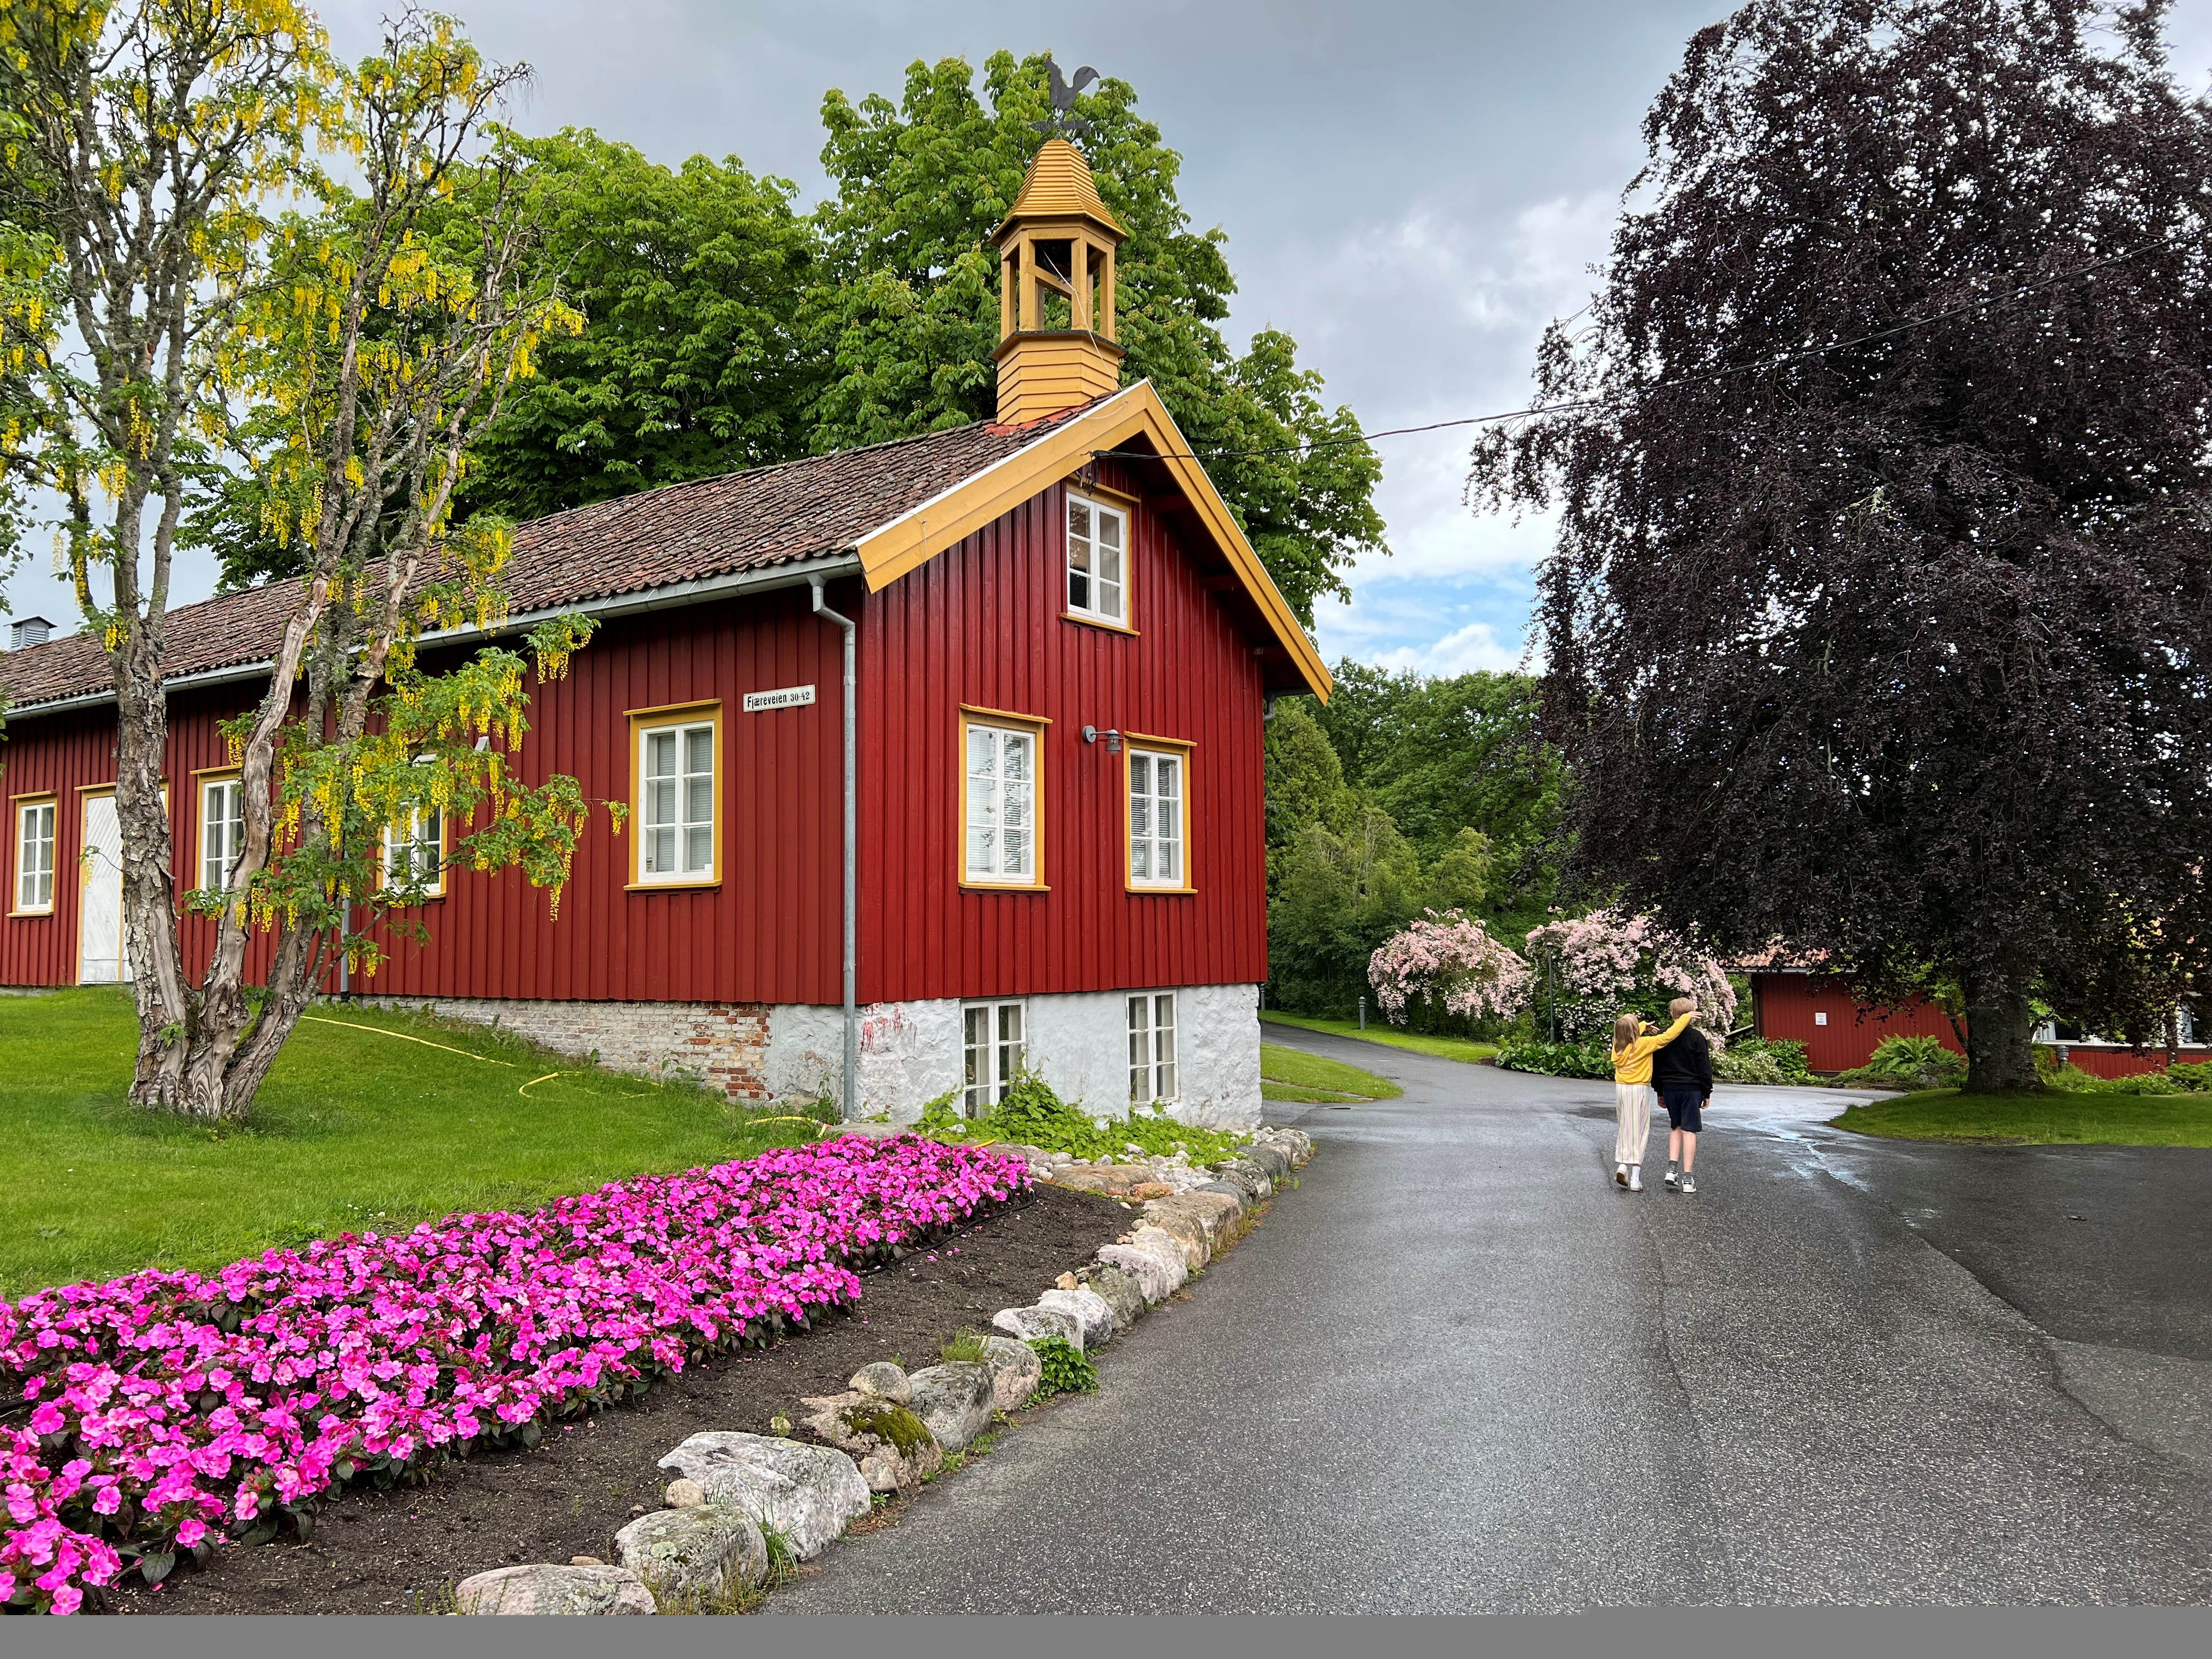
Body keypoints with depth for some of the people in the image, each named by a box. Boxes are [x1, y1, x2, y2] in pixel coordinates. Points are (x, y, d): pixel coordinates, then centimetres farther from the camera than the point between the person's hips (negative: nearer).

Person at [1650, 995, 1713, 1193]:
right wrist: (1707, 1093, 3)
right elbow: (1705, 1067, -6)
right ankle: (1688, 1178, -2)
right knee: (1689, 1130, -1)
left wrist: (1660, 1093, 17)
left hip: (1669, 1088, 4)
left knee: (1676, 1127, 18)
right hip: (1692, 1089, -4)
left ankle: (1672, 1169, 3)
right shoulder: (1697, 1037, -8)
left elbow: (1656, 1067, 8)